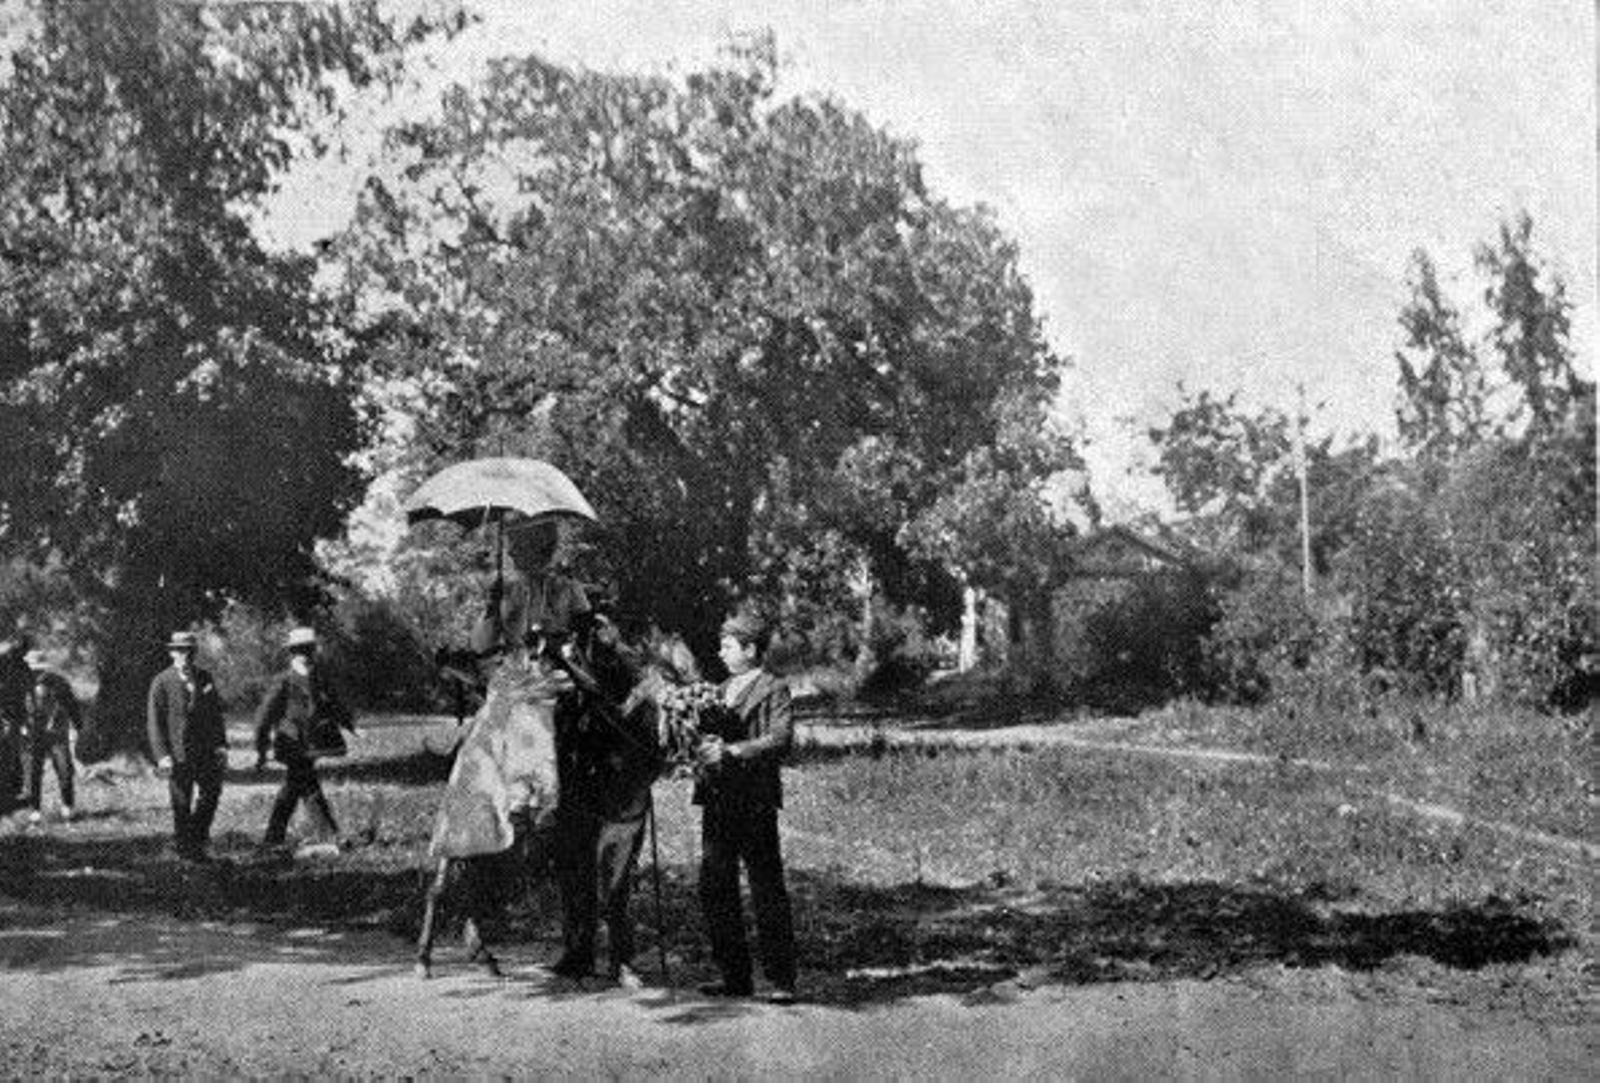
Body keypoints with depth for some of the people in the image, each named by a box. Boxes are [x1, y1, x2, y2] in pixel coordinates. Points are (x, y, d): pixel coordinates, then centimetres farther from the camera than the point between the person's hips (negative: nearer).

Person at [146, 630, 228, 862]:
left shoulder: (205, 678, 10)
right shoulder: (162, 682, -5)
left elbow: (216, 713, 16)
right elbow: (154, 721, -6)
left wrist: (221, 745, 6)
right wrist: (162, 755, -14)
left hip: (206, 750, 4)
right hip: (178, 752, -4)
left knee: (212, 791, 4)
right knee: (182, 803, 3)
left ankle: (197, 836, 23)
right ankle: (184, 847, 17)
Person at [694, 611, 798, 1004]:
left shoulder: (773, 689, -2)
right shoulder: (723, 689, 21)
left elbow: (780, 739, -15)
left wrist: (731, 750, -21)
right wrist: (704, 742, 0)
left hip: (754, 801, -8)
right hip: (718, 799, 8)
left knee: (767, 890, -5)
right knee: (715, 889, 7)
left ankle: (781, 980, -1)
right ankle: (735, 976, 16)